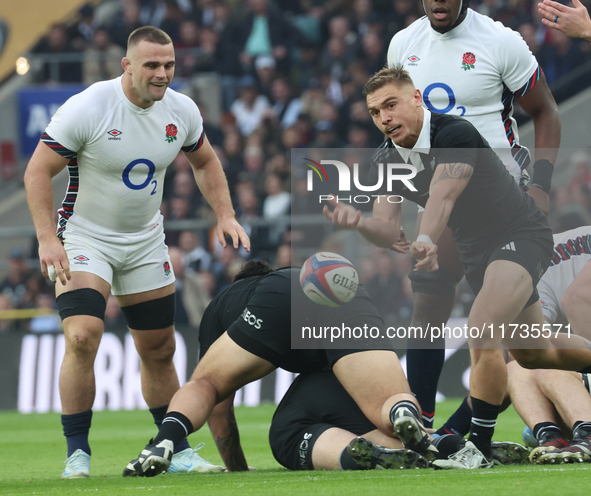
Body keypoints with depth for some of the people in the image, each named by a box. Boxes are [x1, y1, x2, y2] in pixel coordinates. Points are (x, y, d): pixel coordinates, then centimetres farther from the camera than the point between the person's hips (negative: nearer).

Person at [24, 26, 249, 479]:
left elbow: (205, 162, 14)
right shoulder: (86, 109, -22)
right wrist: (47, 237, -25)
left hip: (145, 243, 5)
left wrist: (225, 215, 2)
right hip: (84, 237, -5)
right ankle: (77, 452, -12)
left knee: (160, 349, 10)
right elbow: (37, 171, -17)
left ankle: (176, 447, 24)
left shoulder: (181, 111, -5)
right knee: (82, 337, -22)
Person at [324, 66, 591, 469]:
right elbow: (388, 232, -8)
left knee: (482, 330, -28)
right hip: (475, 250, 8)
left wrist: (426, 241, -59)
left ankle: (479, 447, -19)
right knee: (533, 354, 17)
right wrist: (357, 221, -31)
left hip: (520, 235, -8)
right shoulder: (387, 160, -3)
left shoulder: (455, 133, -25)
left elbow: (442, 197, -40)